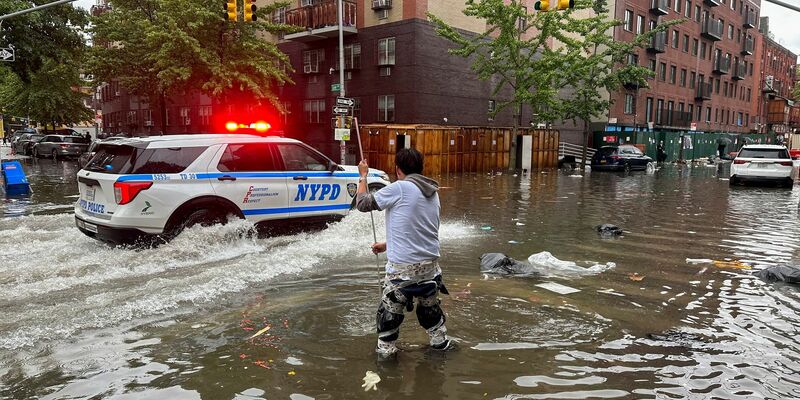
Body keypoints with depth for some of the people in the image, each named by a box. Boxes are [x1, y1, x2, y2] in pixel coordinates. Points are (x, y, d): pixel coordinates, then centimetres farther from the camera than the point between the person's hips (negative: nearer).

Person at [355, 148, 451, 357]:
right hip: (430, 263, 7)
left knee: (389, 311, 10)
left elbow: (363, 203, -5)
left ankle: (385, 351, 20)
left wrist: (363, 176, 9)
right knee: (430, 306, 26)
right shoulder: (433, 192, 9)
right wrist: (387, 245, 25)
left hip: (403, 267, -7)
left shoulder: (399, 188, -14)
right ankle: (440, 341, 39)